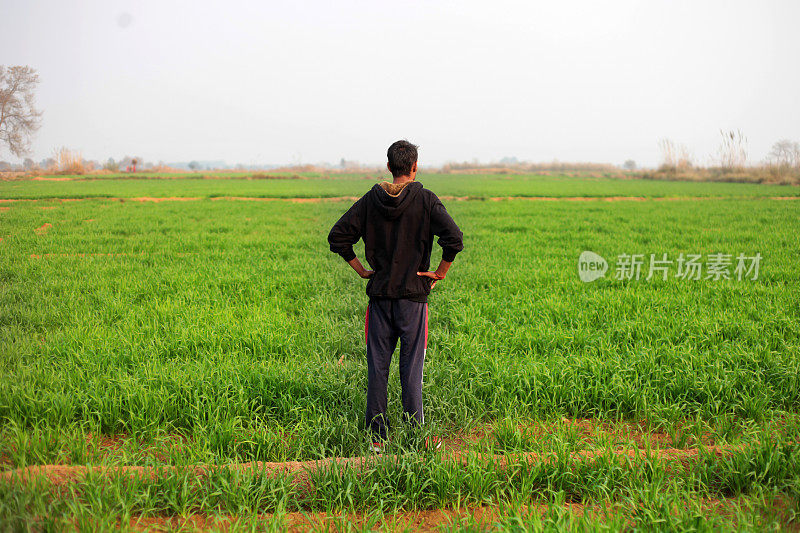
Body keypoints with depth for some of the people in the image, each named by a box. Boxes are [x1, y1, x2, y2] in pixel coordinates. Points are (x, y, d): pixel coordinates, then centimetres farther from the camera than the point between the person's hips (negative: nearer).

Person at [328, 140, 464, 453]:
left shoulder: (371, 200, 3)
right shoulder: (426, 200, -6)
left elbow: (337, 237, 3)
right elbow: (454, 240, -17)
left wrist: (362, 270, 8)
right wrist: (440, 273, -5)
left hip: (380, 296, 3)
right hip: (413, 297, -2)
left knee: (377, 368, 9)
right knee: (412, 368, 4)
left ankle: (377, 437, 15)